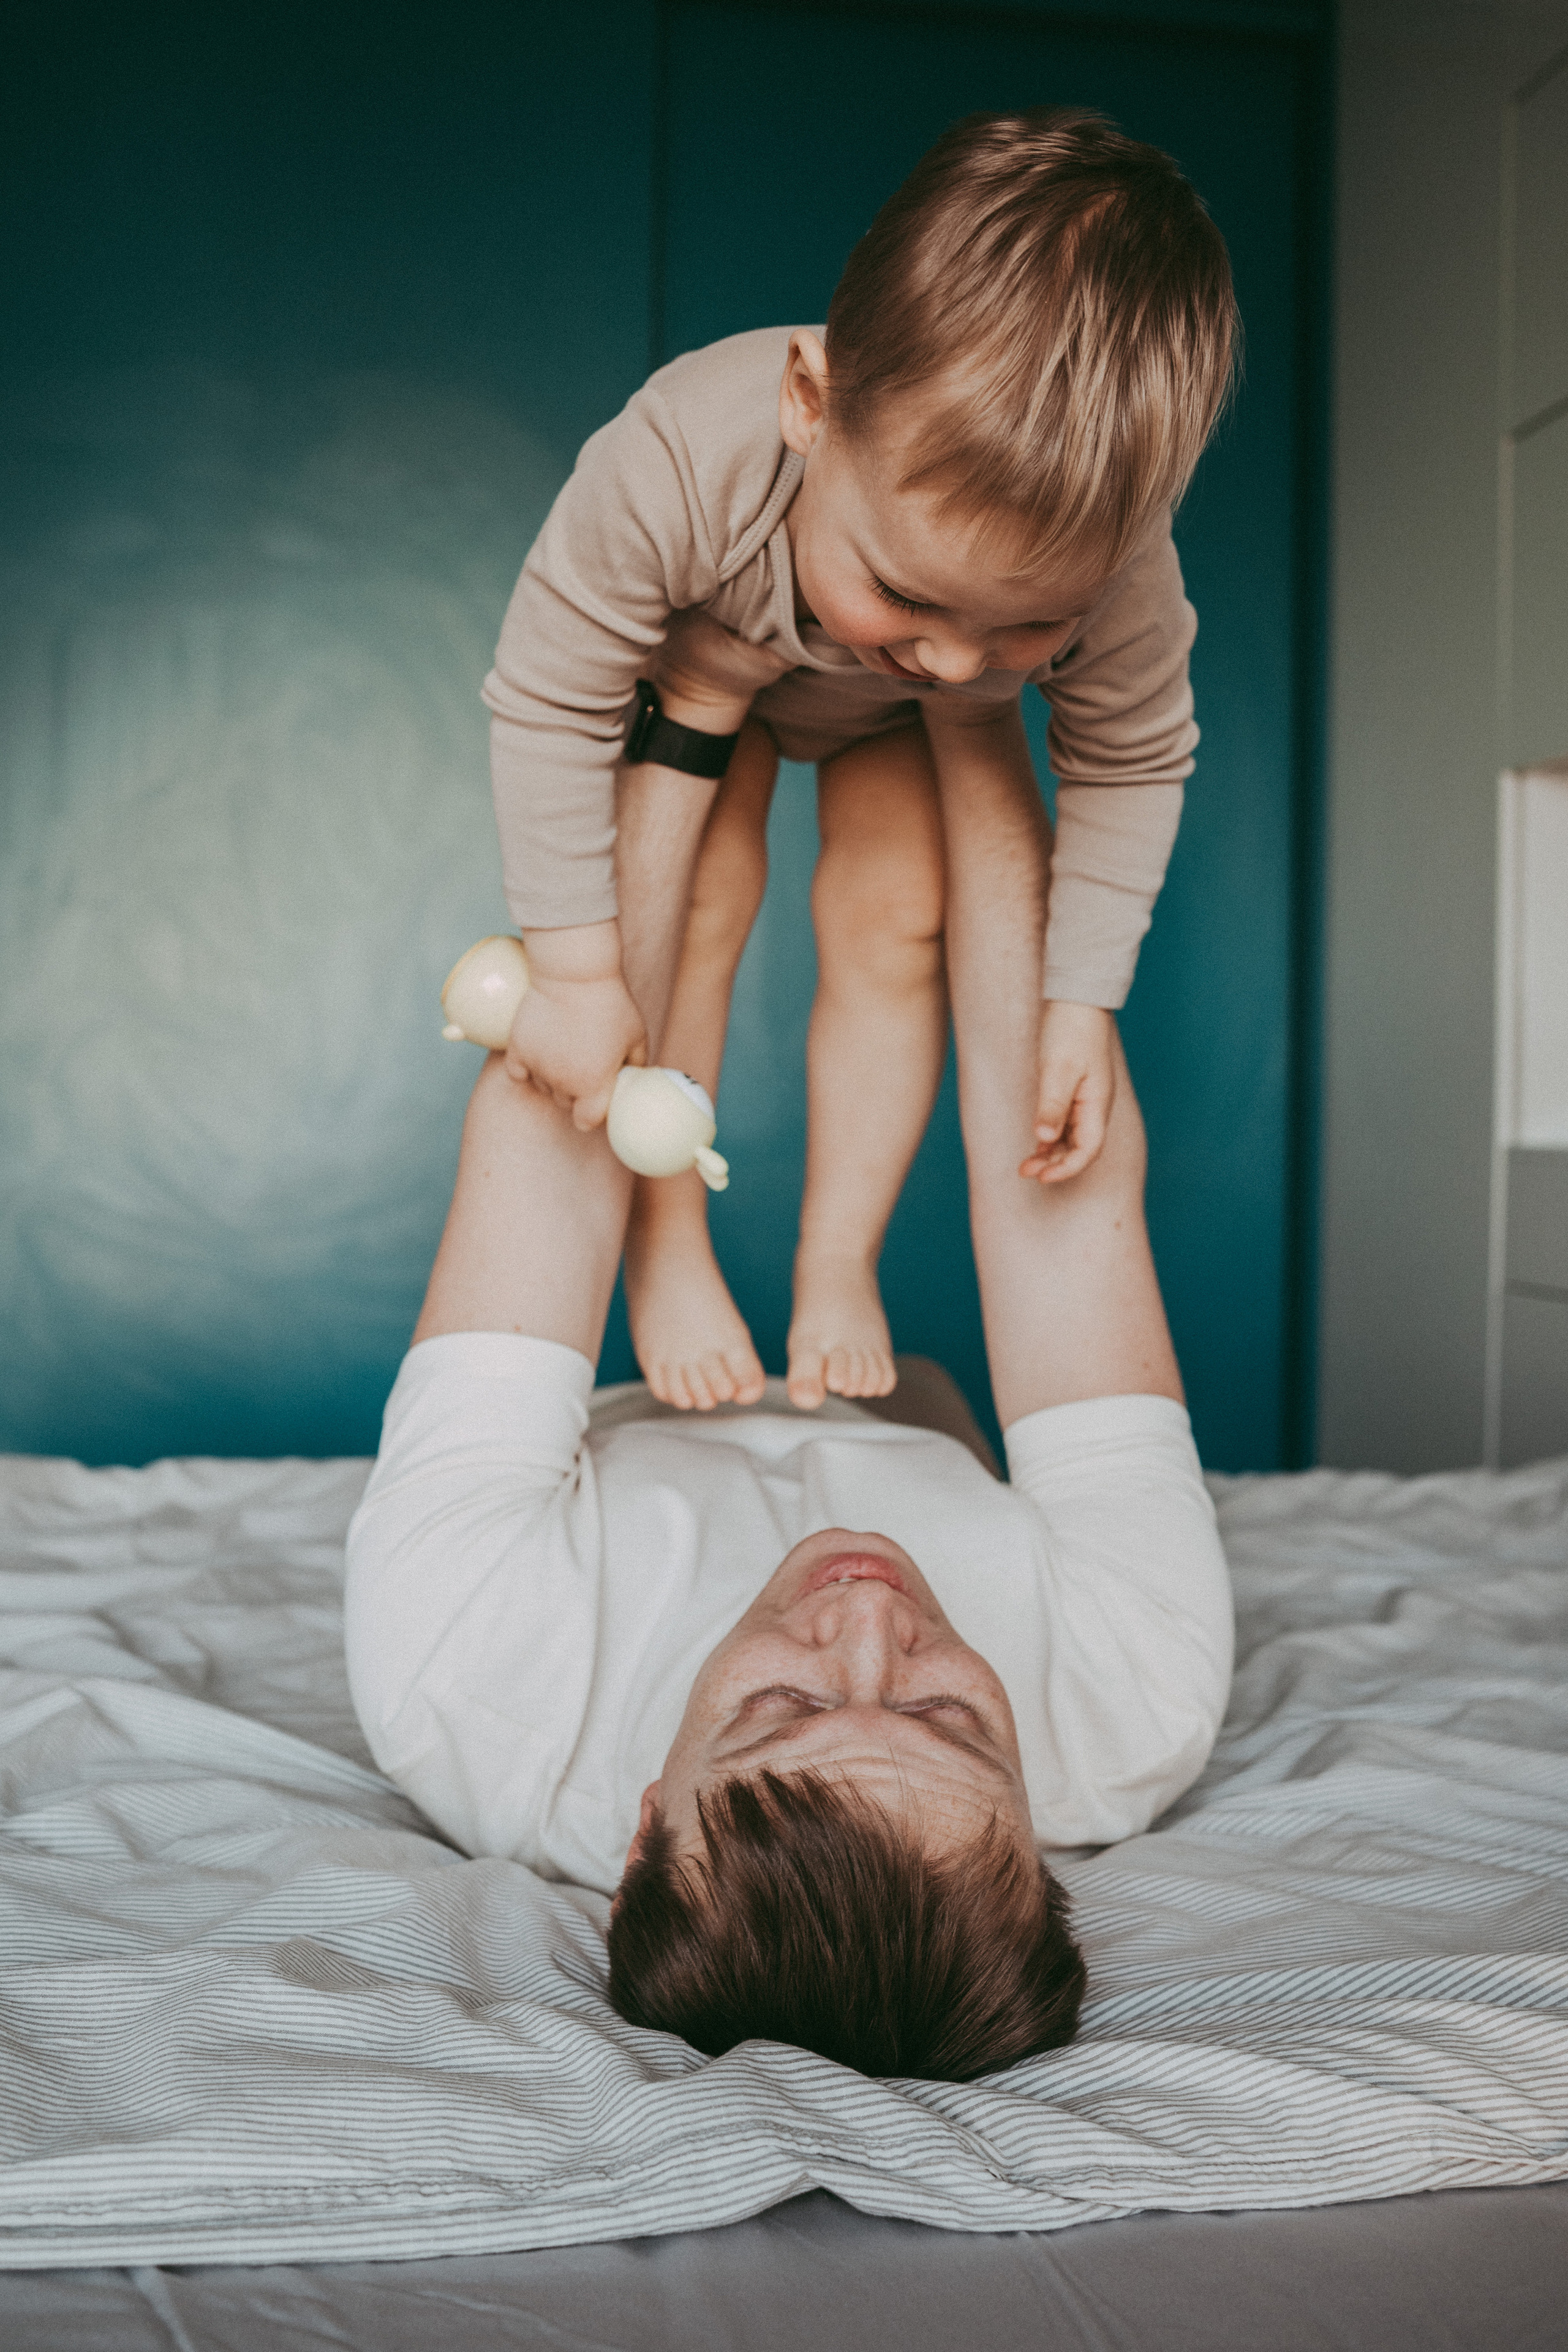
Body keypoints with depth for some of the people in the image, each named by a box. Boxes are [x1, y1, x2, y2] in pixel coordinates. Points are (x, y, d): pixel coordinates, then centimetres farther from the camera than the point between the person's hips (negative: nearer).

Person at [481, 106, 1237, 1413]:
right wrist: (575, 969, -30)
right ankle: (668, 1252, 2)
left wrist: (1081, 999, -19)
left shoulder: (1116, 575, -41)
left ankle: (840, 1264, 5)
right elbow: (547, 703, -33)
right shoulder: (679, 465, -49)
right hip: (703, 659, -1)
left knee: (894, 922, -13)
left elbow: (1133, 767, -19)